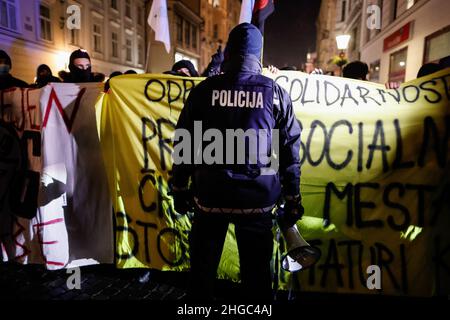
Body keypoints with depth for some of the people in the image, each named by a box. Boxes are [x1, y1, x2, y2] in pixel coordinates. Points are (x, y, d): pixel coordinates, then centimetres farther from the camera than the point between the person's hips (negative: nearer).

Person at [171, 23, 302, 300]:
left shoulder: (204, 90, -1)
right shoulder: (275, 92, 0)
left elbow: (183, 142, 2)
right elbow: (290, 148, 1)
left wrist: (180, 188, 13)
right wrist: (293, 197, 9)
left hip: (210, 194, 0)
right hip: (257, 195, 0)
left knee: (203, 269, 18)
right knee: (257, 273, 15)